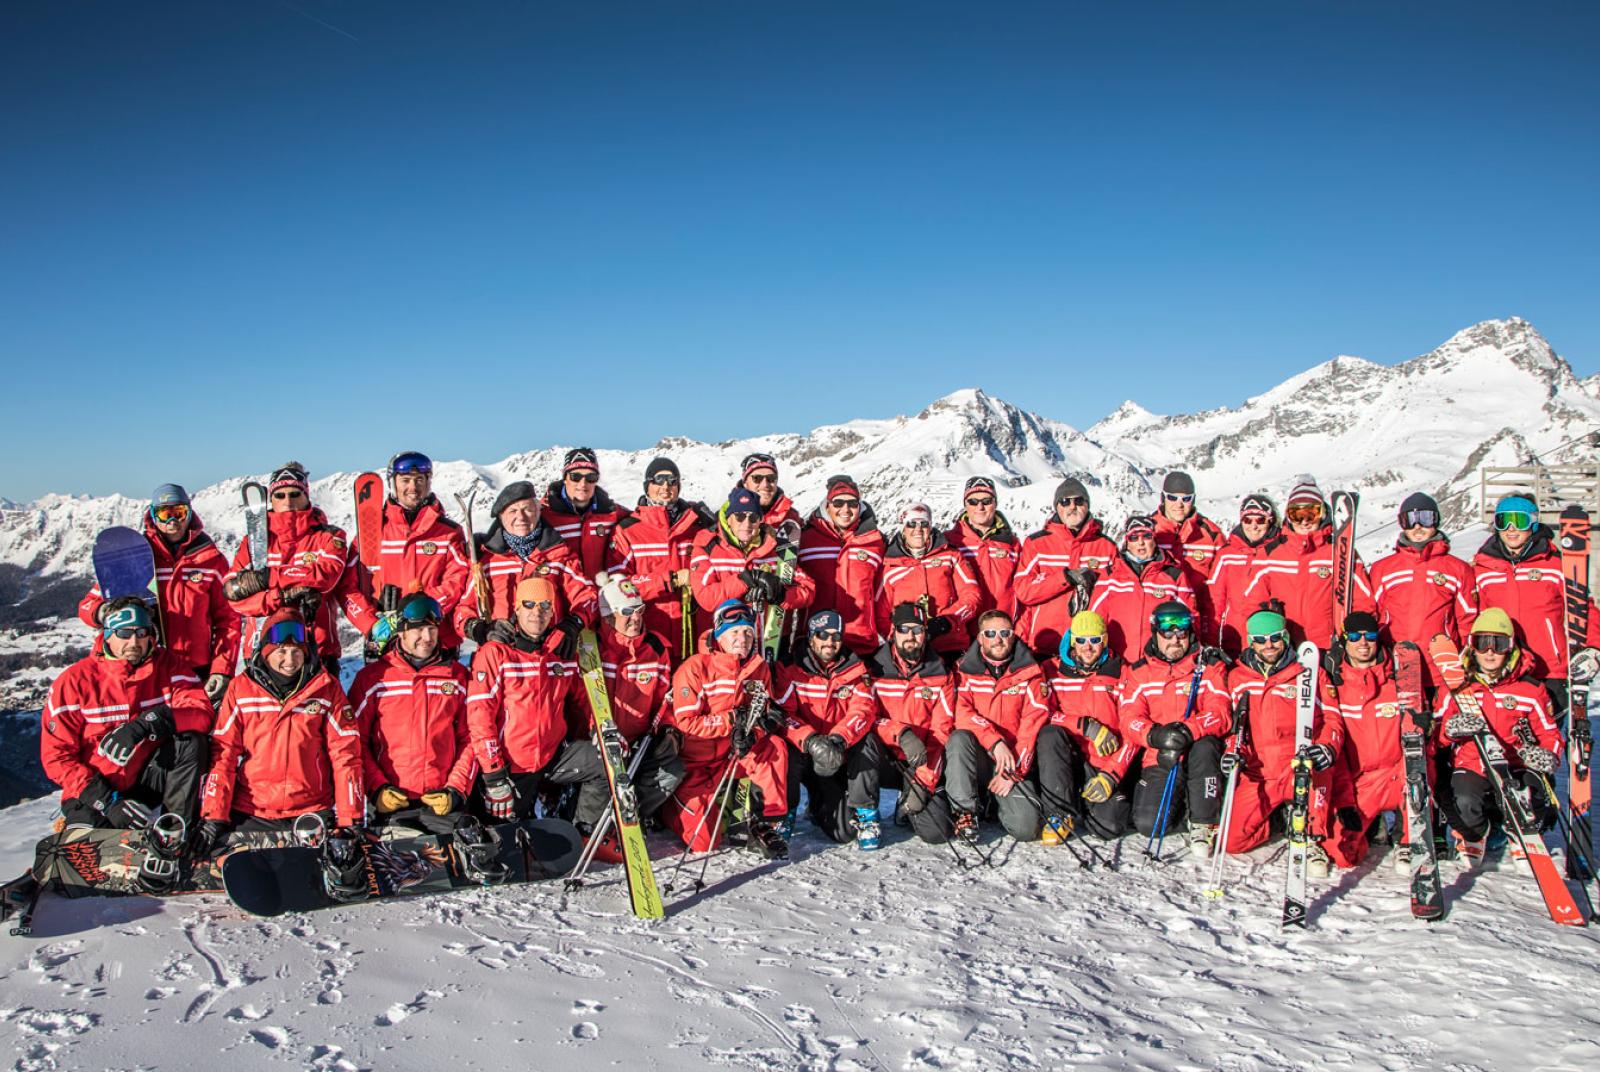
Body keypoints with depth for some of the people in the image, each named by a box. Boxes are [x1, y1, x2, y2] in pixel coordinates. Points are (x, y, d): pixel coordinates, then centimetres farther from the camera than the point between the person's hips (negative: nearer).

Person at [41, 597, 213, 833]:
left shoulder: (168, 665, -3)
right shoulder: (75, 680, -7)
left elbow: (202, 713, -16)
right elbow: (56, 755, -7)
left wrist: (148, 723, -35)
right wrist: (108, 802, -18)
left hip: (148, 777, 2)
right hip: (95, 788, -2)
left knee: (191, 741, -24)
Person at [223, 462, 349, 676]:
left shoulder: (328, 537, 8)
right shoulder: (254, 540, 14)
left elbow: (326, 573, -12)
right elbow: (232, 593, 1)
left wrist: (267, 578, -10)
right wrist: (282, 596, -14)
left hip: (316, 648, -1)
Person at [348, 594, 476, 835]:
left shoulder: (458, 676, 8)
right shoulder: (372, 677, 5)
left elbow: (470, 739, 8)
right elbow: (357, 741, 5)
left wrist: (456, 789, -3)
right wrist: (377, 787, -6)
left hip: (444, 804, 1)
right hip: (390, 804, -1)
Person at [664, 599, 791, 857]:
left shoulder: (759, 668, 1)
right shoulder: (695, 667, -16)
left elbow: (763, 716, 3)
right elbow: (686, 723, -19)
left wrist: (765, 718, -22)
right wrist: (732, 720, -26)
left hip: (734, 757, 4)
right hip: (694, 762, -4)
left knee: (775, 747, -26)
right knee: (703, 842, -7)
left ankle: (761, 824, -17)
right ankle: (671, 806, 26)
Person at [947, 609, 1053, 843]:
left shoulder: (1030, 672, 3)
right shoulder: (965, 670, 2)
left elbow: (1034, 724, -4)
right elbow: (960, 713, -11)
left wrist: (1013, 771, -11)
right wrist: (995, 741, -24)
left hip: (1013, 761, 0)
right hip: (976, 756, 0)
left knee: (1026, 828, -19)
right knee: (959, 739, -34)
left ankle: (997, 801, 16)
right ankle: (965, 811, -16)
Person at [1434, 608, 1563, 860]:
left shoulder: (1530, 690, 6)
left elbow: (1550, 734, 11)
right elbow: (1436, 733, 2)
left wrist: (1548, 756, -12)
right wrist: (1451, 729, -22)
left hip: (1516, 767, 0)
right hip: (1470, 767, 0)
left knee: (1529, 800, -33)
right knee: (1463, 803, -33)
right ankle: (1474, 835, 8)